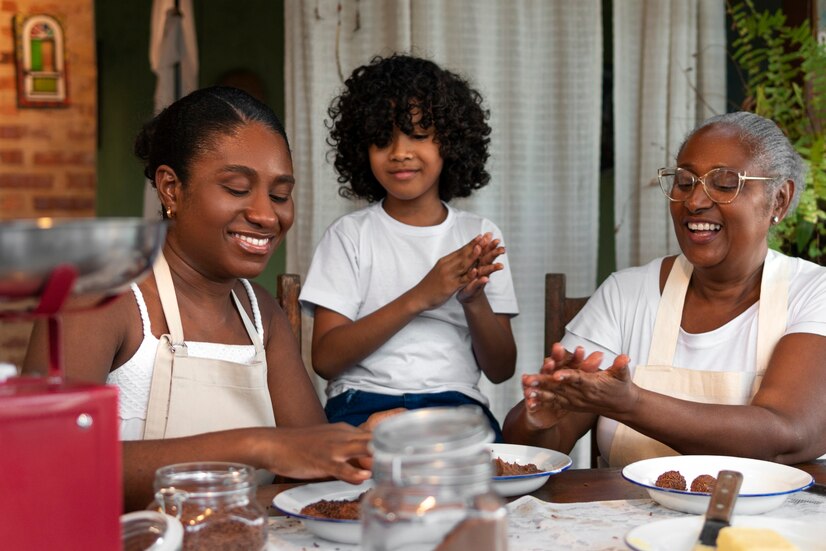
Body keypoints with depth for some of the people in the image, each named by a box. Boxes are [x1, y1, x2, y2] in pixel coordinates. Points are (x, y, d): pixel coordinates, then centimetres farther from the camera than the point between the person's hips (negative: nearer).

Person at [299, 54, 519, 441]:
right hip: (364, 401, -2)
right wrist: (419, 297, -13)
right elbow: (325, 359, -4)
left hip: (457, 404, 2)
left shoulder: (480, 236, 12)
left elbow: (501, 370, 10)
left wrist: (474, 301, -10)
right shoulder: (350, 234, 7)